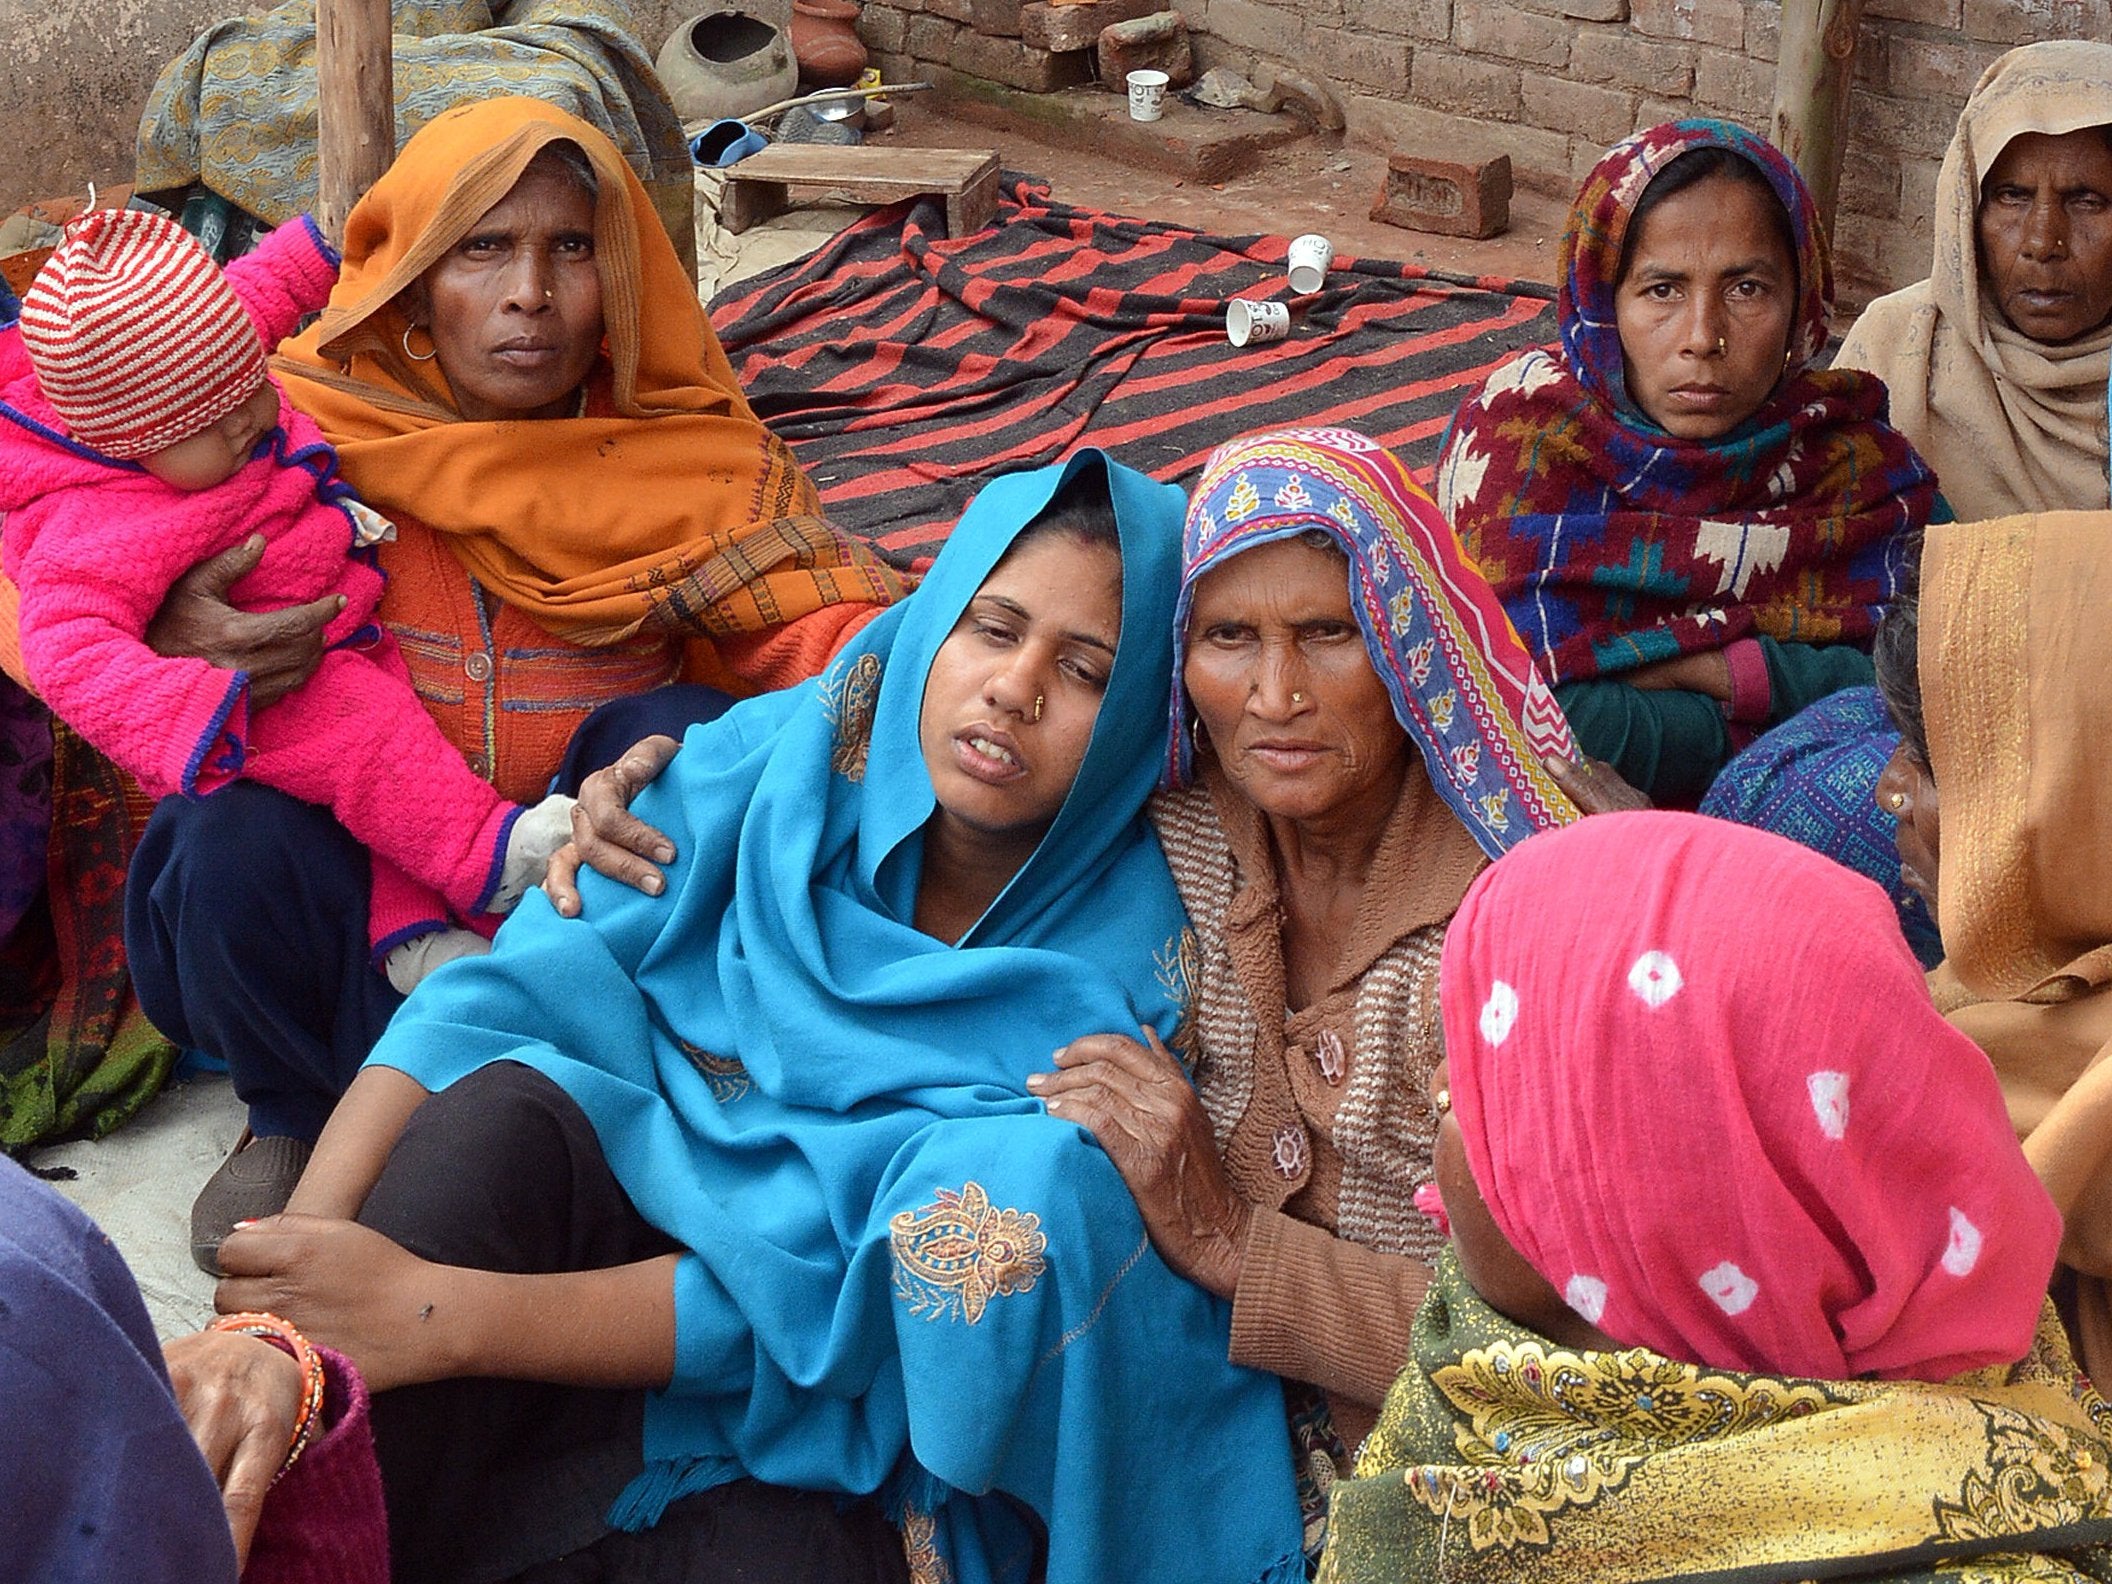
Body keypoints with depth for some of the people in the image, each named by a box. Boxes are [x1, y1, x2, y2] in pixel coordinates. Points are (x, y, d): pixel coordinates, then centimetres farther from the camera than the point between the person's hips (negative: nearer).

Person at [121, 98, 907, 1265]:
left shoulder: (688, 458, -6)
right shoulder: (307, 419, -9)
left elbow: (827, 624, -16)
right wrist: (159, 632, -32)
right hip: (347, 892, 0)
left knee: (681, 736, -26)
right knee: (235, 834, -30)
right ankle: (298, 1118, 2)